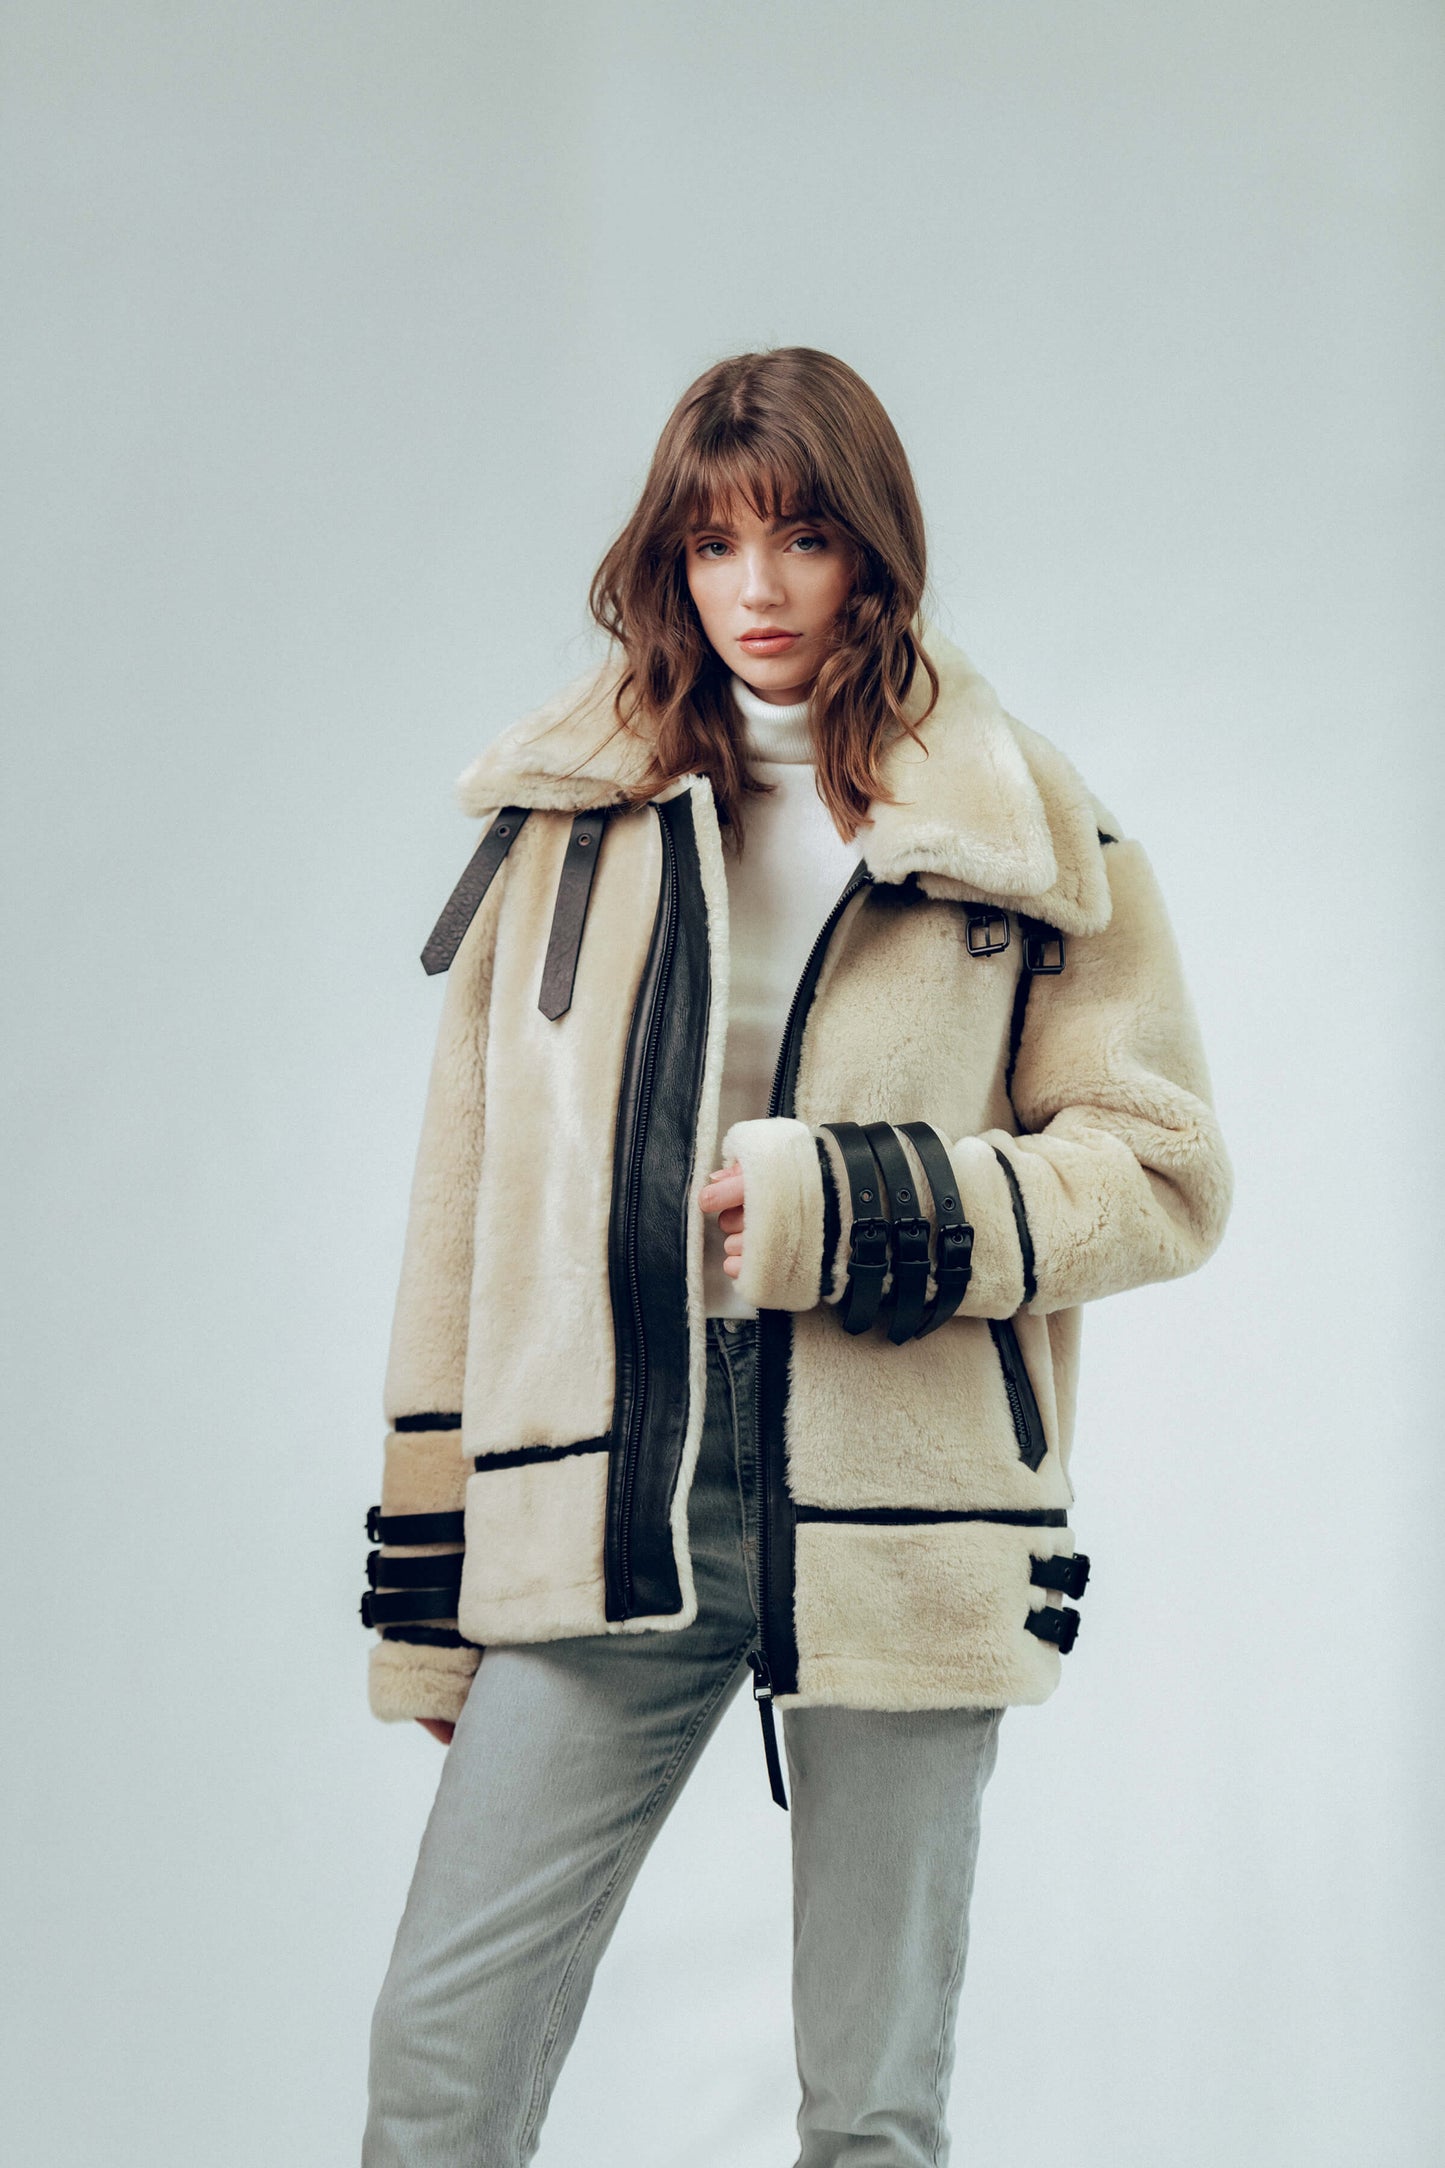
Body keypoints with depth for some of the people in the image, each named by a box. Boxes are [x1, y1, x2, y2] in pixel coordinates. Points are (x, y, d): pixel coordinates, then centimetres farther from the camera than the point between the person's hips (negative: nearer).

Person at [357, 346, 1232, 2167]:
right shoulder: (565, 816, 8)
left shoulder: (1029, 841, 5)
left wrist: (847, 1208, -11)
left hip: (901, 1528, -1)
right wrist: (427, 1580, 8)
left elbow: (1165, 1170, 4)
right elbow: (468, 1190, 10)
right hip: (602, 1514, 1)